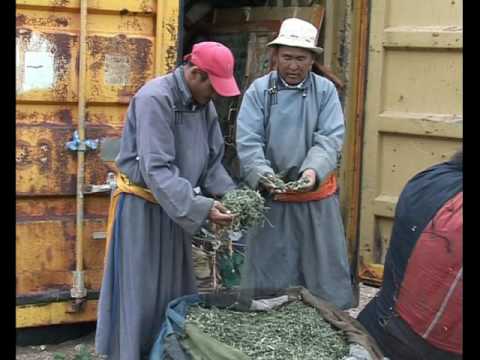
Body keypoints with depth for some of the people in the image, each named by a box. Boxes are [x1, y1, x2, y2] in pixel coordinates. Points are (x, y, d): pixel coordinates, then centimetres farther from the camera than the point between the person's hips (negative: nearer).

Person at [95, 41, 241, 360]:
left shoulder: (204, 105, 2)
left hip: (174, 206, 8)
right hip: (142, 206, -8)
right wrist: (200, 207, -35)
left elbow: (213, 161, 8)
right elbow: (157, 169, -29)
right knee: (140, 292, 0)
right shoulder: (154, 98, -23)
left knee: (174, 289, 14)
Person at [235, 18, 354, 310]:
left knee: (326, 270, 10)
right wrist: (263, 175, -26)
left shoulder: (325, 90, 0)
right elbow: (248, 142, -9)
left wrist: (314, 170, -28)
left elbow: (330, 139, -9)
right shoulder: (258, 91, -2)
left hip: (317, 198, 1)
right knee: (269, 275, 10)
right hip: (271, 198, 0)